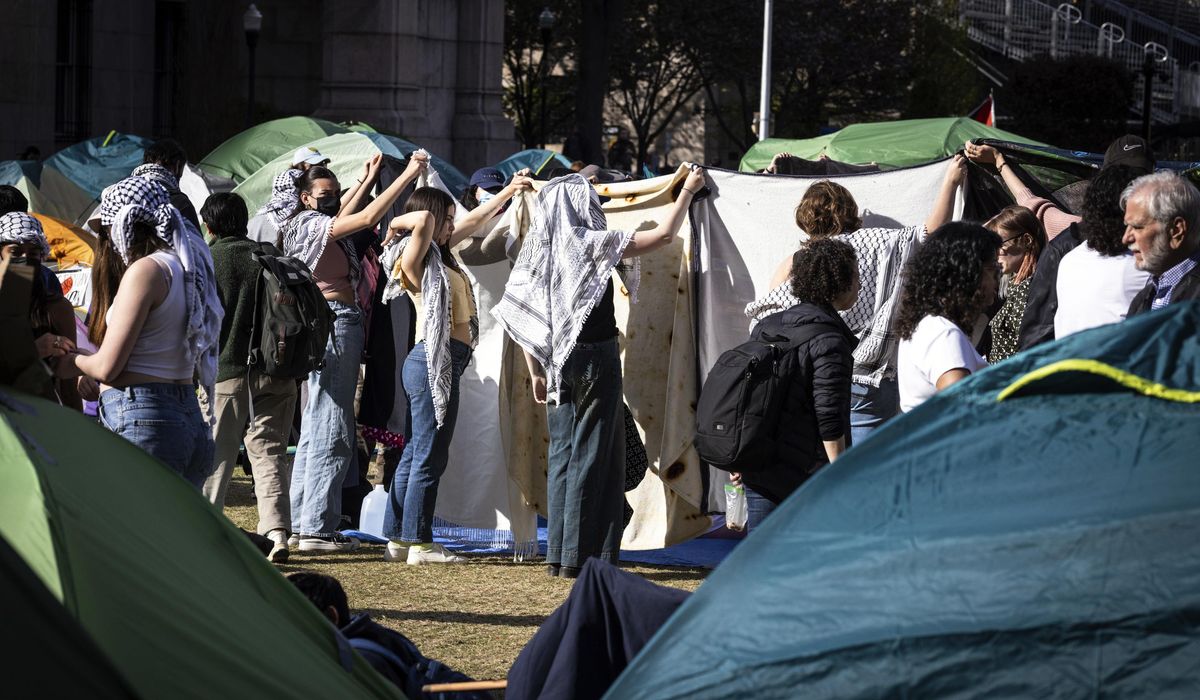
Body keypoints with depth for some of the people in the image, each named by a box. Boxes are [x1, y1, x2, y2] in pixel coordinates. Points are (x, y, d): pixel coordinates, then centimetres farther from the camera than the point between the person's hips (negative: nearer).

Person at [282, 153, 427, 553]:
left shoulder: (319, 227, 18)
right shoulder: (310, 224, -10)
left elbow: (343, 218, 41)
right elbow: (367, 218, -22)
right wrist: (408, 175, -20)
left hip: (325, 328, 11)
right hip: (334, 323, -11)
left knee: (316, 428, 14)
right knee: (332, 431, -11)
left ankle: (301, 523, 19)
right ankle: (317, 529, -12)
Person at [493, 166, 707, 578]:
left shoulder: (537, 250, 7)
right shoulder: (590, 243, -10)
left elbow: (519, 314, 8)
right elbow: (664, 235, -9)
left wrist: (536, 372, 15)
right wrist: (687, 191, 4)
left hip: (557, 361, 6)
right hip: (595, 358, -6)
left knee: (562, 454, 11)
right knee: (593, 454, -1)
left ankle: (557, 555, 13)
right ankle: (579, 555, -1)